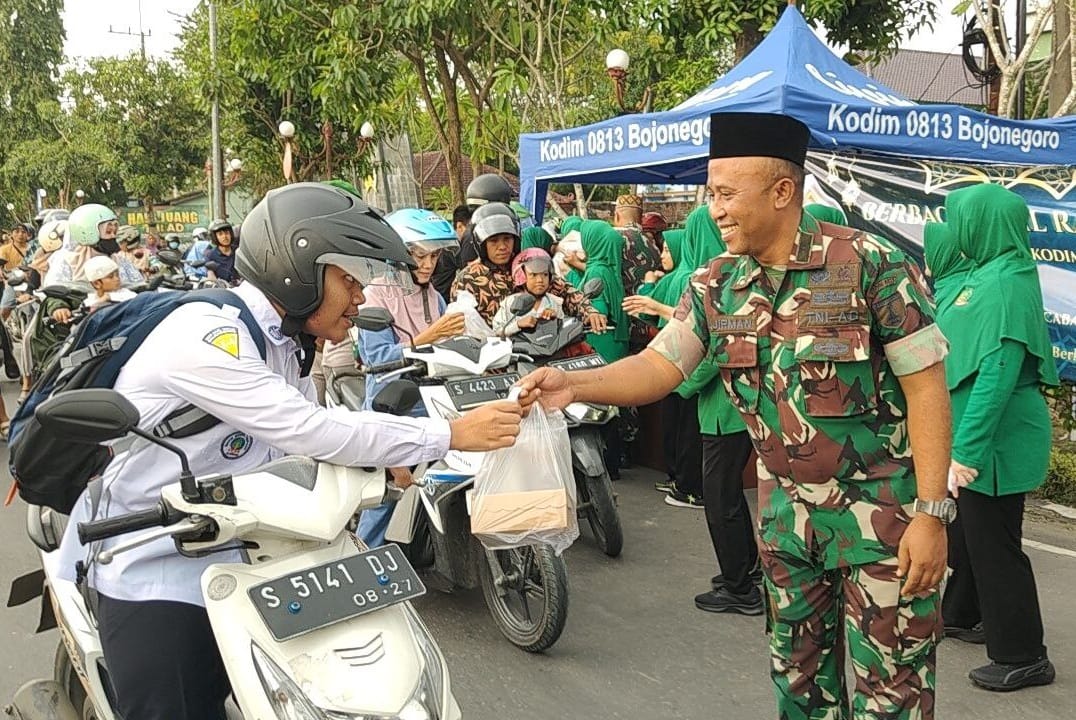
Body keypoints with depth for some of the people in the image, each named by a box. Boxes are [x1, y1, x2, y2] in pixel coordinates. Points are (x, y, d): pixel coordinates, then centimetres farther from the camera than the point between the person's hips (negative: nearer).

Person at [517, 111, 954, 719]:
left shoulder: (871, 265, -16)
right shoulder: (716, 286, 0)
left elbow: (927, 386, -15)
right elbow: (660, 365, -1)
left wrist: (932, 514, -17)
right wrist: (574, 384, -19)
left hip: (883, 510, -5)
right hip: (788, 509, 5)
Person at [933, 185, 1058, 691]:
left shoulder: (1004, 286, -23)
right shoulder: (983, 274, 6)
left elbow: (997, 375, -27)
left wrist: (966, 451, -27)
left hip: (993, 441, -10)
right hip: (977, 435, 10)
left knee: (993, 543, 2)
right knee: (965, 530, 24)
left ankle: (1022, 657, 16)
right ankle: (961, 615, 43)